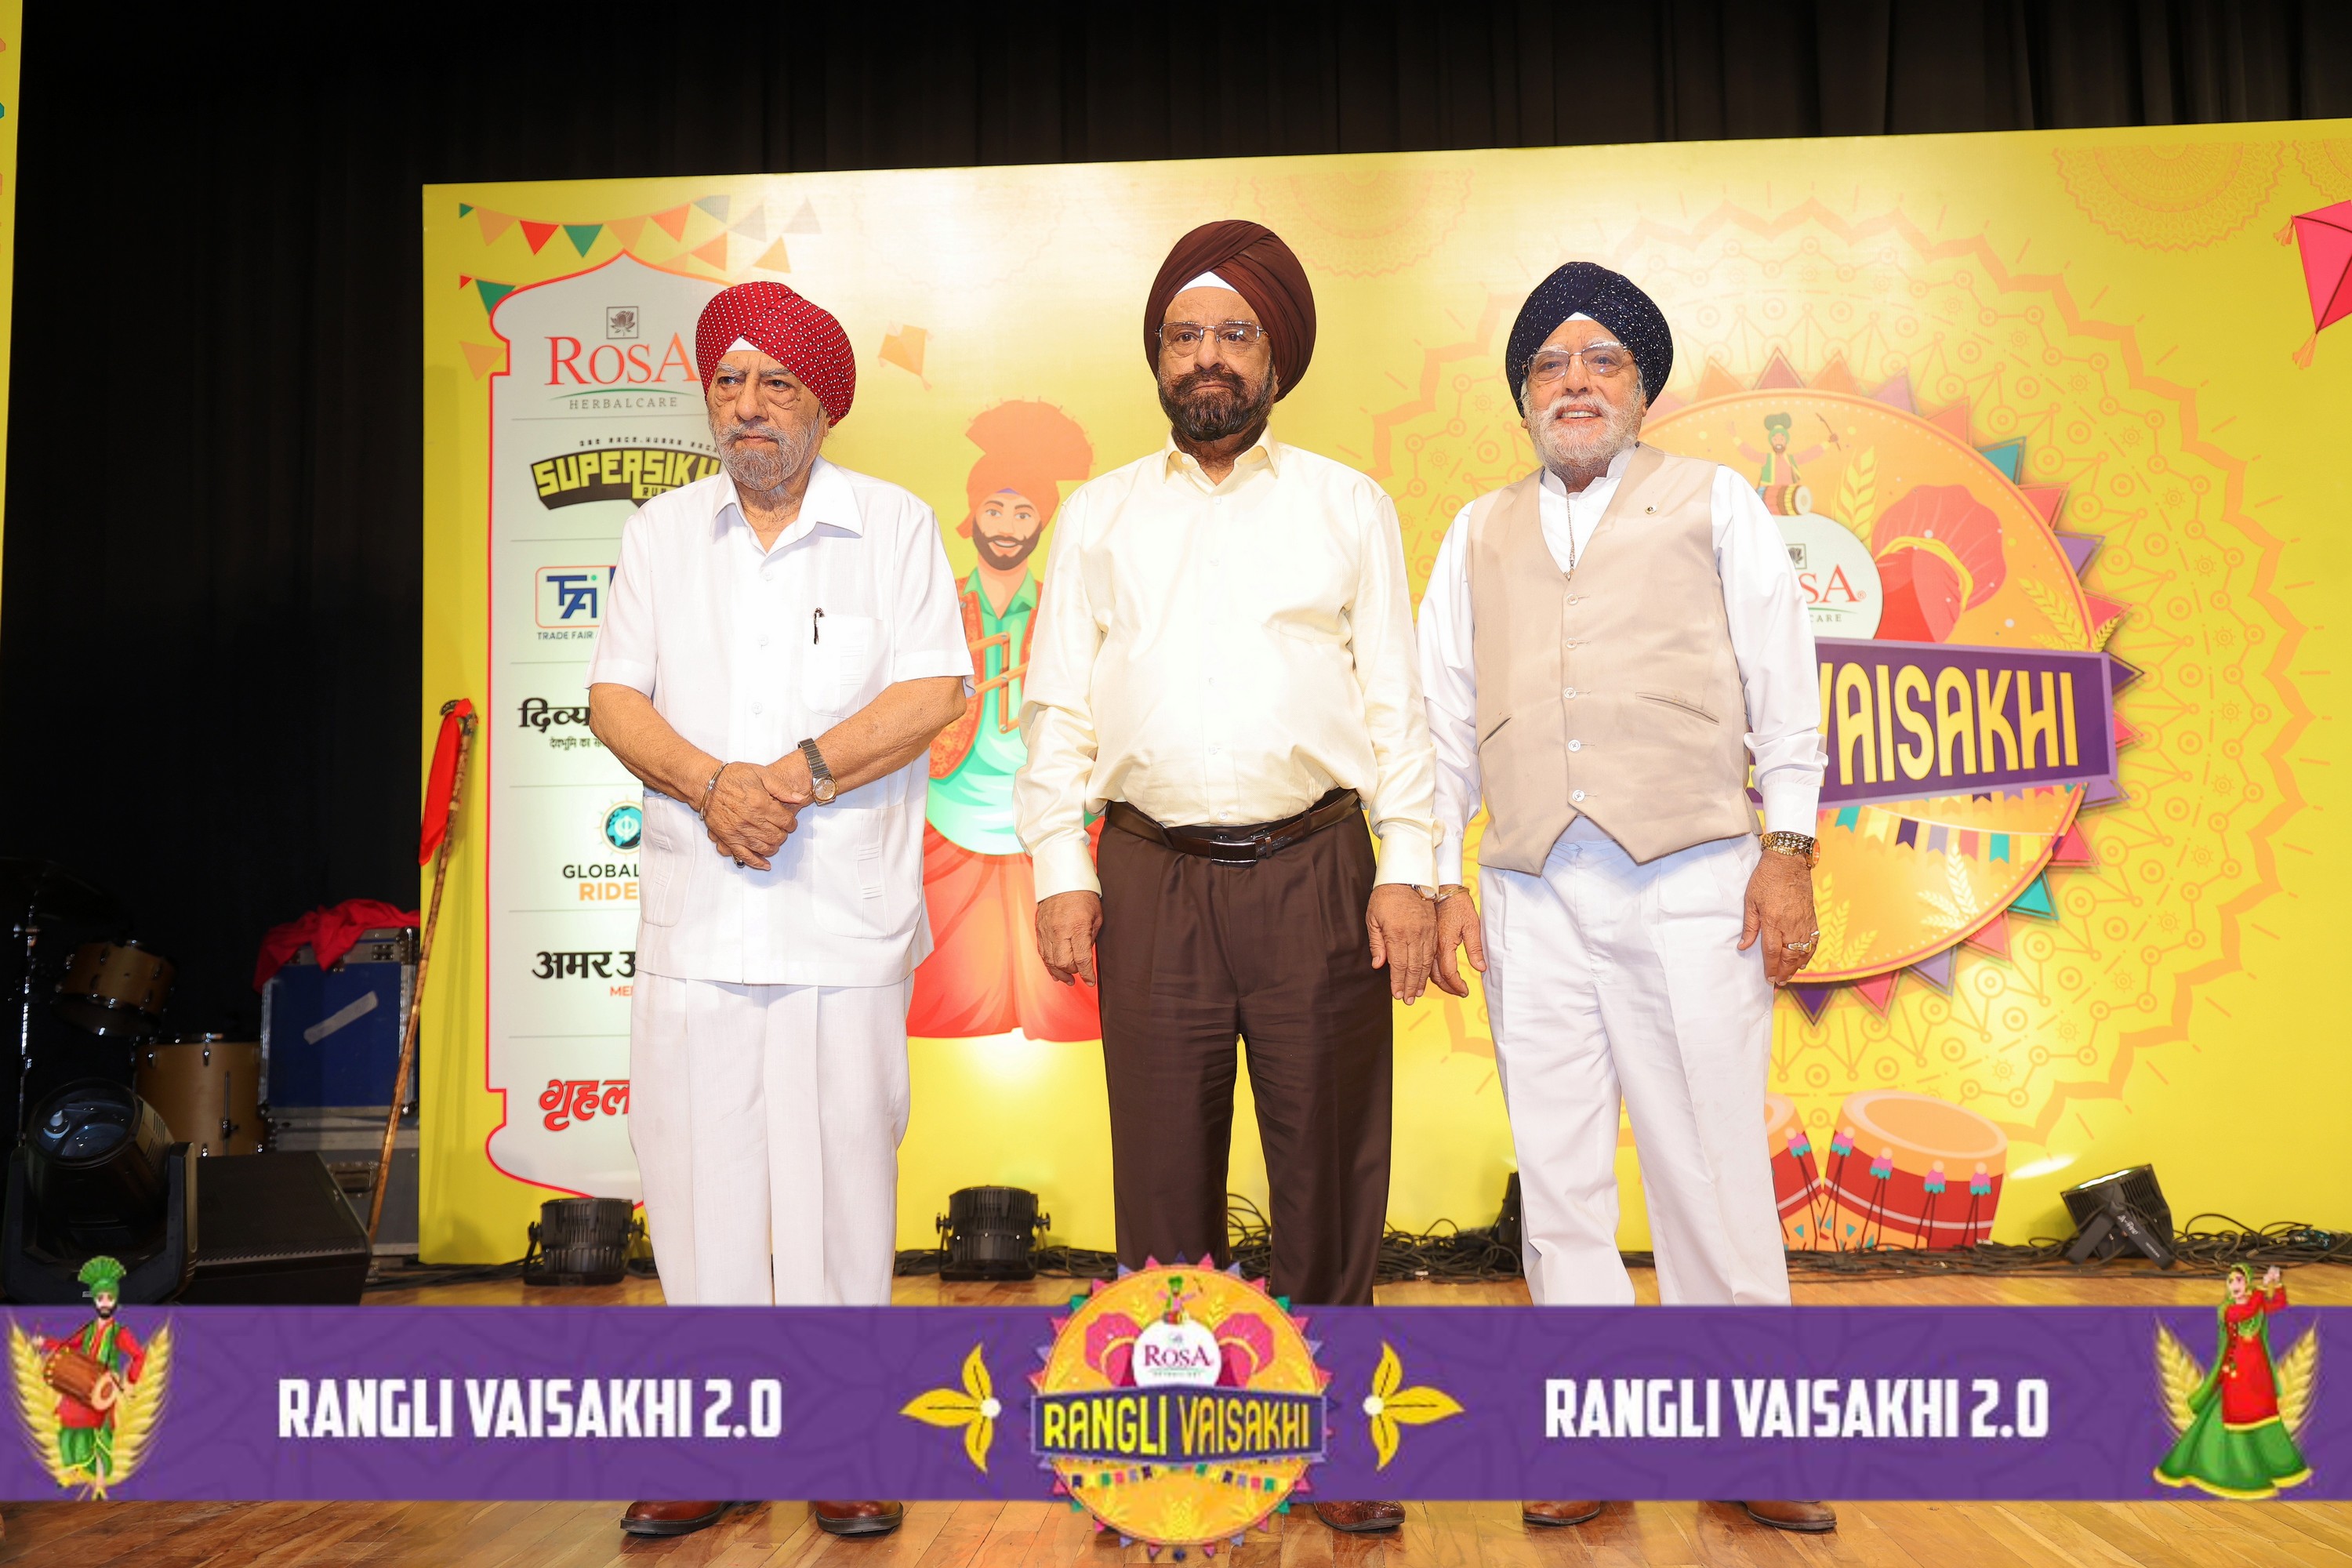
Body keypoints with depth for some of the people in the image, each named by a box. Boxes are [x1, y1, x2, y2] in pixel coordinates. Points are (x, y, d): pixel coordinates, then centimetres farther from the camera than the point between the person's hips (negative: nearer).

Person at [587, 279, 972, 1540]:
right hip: (693, 914, 3)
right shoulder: (661, 532, 14)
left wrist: (794, 776, -15)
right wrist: (712, 785, -11)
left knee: (842, 1175, 1)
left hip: (844, 916, -2)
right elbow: (615, 697, 7)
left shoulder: (894, 526, 5)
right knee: (696, 1173, 4)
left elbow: (933, 692, -5)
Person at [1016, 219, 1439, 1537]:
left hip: (1314, 871, -1)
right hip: (1153, 881, 1)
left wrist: (1409, 869, -3)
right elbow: (1059, 704, 11)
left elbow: (1397, 699, 6)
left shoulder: (1348, 507, 10)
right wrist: (1061, 871, 2)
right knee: (1163, 1170, 6)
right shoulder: (1102, 516, 14)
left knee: (1330, 1164, 4)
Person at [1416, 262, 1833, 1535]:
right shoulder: (1477, 534, 19)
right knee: (1557, 1170, 4)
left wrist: (1788, 849, -1)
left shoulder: (1714, 502, 12)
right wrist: (1441, 878, 8)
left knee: (1711, 1163, -2)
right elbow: (1443, 713, 16)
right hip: (1532, 892, 3)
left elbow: (1783, 684, 7)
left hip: (1688, 877, -2)